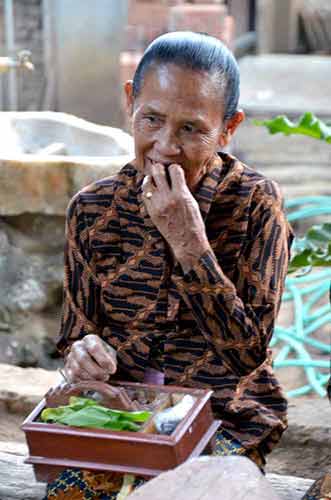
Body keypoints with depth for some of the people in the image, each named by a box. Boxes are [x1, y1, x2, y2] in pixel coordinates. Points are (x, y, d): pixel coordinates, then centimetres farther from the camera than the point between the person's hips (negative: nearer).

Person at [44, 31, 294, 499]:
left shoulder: (255, 202, -8)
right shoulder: (92, 209, 0)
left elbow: (249, 354, -13)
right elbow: (77, 332, 9)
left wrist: (189, 242, -21)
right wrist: (83, 353, -15)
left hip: (226, 415, -2)